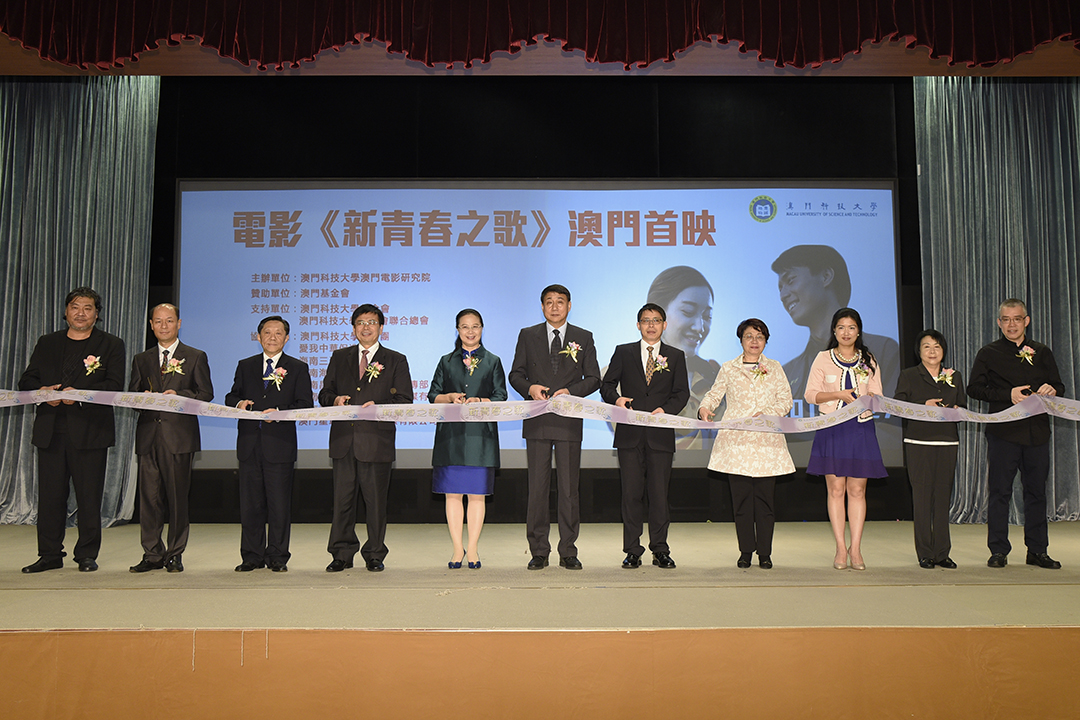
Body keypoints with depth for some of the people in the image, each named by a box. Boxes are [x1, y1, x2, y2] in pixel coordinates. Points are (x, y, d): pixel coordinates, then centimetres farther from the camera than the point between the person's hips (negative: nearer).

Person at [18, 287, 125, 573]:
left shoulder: (111, 345, 5)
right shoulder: (46, 343, 16)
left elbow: (115, 386, -6)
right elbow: (27, 380, 12)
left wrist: (80, 394, -20)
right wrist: (42, 391, -10)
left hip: (90, 431, -3)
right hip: (50, 431, 3)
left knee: (89, 497, 1)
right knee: (49, 495, 6)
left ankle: (87, 555, 11)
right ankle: (49, 554, 17)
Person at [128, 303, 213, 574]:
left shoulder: (196, 357, 9)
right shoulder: (141, 359, 19)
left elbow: (206, 394, 2)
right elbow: (131, 395, 16)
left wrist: (179, 395, -14)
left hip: (179, 435, -3)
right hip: (148, 436, 3)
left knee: (177, 497, -1)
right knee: (149, 497, 2)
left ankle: (175, 554, 8)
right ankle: (153, 554, 11)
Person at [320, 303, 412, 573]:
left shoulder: (396, 361, 8)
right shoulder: (339, 358, 17)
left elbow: (405, 400, 1)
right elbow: (324, 394, 17)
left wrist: (378, 406, -15)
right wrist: (335, 400, -6)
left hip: (376, 439, -2)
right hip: (344, 439, 3)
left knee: (375, 500, 1)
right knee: (342, 499, 5)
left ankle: (375, 555, 13)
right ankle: (342, 554, 16)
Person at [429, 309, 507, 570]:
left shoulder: (493, 362, 10)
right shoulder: (446, 362, 14)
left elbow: (501, 397, 3)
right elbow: (433, 395, 10)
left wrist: (479, 401, -15)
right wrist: (450, 397, -10)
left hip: (481, 434, -1)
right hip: (451, 433, 1)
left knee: (477, 493, 0)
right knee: (453, 493, 1)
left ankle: (472, 549, 9)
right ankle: (457, 548, 10)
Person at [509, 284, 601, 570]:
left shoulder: (583, 338, 9)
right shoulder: (527, 335, 10)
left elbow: (593, 379, 6)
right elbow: (515, 375, 9)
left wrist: (571, 391, -12)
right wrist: (530, 388, -12)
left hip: (569, 421, 0)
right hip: (537, 422, 0)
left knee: (569, 488, 2)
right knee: (537, 488, 2)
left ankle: (568, 552, 11)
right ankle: (539, 552, 11)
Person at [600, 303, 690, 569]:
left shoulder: (676, 356, 12)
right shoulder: (623, 352, 11)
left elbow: (682, 393, 5)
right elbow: (606, 385, 9)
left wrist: (665, 409, -13)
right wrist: (617, 399, -12)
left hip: (661, 433, 0)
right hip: (630, 434, 0)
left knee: (659, 494, 1)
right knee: (631, 493, 2)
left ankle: (660, 550, 12)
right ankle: (633, 551, 10)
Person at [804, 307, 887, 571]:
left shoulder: (869, 361, 11)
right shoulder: (823, 359, 5)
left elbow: (877, 396, 8)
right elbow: (810, 394, -1)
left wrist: (870, 398, -15)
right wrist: (840, 394, -14)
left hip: (861, 429, 2)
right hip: (832, 429, -2)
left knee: (857, 489, 1)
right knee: (836, 489, -2)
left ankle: (855, 548, 7)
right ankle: (841, 548, 5)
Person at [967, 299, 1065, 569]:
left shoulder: (1042, 352, 14)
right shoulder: (989, 353, 4)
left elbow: (1059, 386, 17)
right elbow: (974, 388, -1)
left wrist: (1051, 390, -7)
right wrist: (1008, 395, -14)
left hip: (1037, 432, 3)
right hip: (1003, 432, -3)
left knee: (1036, 491, 7)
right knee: (1000, 491, 0)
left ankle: (1037, 550, 17)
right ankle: (998, 550, 8)